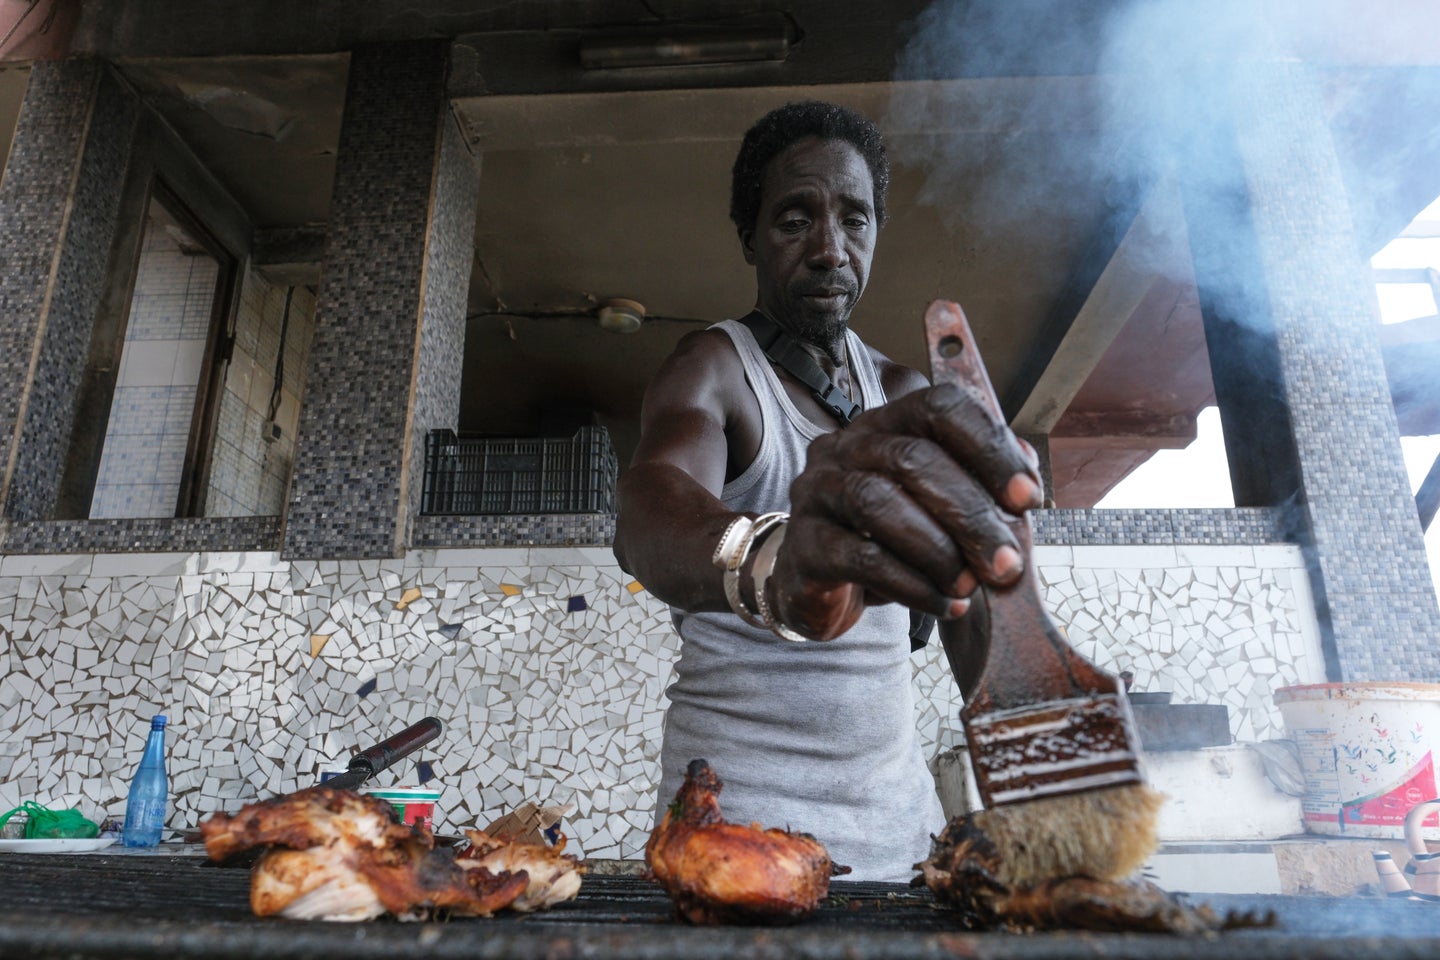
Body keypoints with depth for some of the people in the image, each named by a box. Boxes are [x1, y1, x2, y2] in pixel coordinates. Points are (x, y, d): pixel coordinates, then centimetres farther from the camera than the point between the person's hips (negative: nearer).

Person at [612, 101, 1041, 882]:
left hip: (899, 805, 6)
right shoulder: (709, 369, -11)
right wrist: (768, 563, -54)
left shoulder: (903, 398, 9)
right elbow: (646, 511, -33)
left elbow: (964, 591, 12)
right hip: (743, 809, -5)